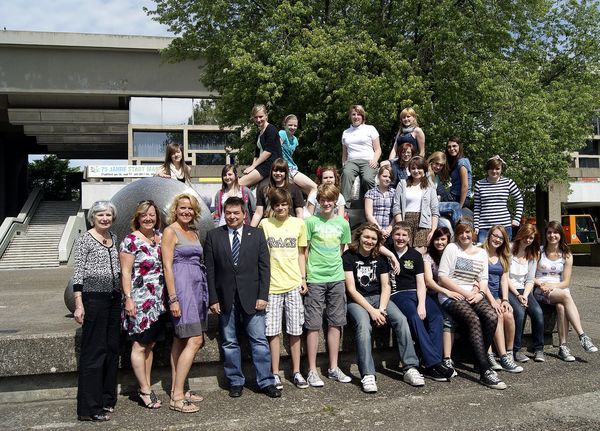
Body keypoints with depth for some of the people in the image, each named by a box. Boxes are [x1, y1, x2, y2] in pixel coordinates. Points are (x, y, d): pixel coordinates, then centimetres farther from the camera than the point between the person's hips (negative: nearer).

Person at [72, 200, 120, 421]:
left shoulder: (114, 238, 13)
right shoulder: (84, 240, -5)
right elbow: (78, 272, -9)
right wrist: (79, 304, -15)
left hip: (114, 299, 7)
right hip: (93, 298, -7)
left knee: (112, 348, 12)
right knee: (93, 351, -4)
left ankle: (107, 399, 25)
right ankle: (90, 408, 4)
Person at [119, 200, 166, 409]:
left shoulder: (160, 237, 11)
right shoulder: (131, 240, -8)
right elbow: (125, 272, -10)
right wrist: (128, 298, -15)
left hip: (158, 301, 7)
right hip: (139, 301, -7)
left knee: (150, 345, 12)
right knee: (139, 346, 0)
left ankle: (146, 387, 21)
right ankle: (145, 390, 9)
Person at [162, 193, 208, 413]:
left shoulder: (194, 232, 17)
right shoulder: (170, 231, -5)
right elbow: (167, 266, -11)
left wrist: (205, 294, 12)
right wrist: (173, 298, -17)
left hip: (196, 287, 8)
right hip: (181, 287, -8)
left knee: (180, 340, 11)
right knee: (195, 340, -12)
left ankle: (176, 391, 17)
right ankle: (177, 397, -6)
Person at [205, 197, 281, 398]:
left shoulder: (256, 234, 4)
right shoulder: (213, 236, 4)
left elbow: (264, 267, 2)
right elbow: (210, 270, 2)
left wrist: (262, 296, -5)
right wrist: (213, 299, -4)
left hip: (251, 297, 0)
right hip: (225, 298, 1)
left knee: (259, 341, 2)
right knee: (229, 343, 8)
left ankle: (266, 382, 13)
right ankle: (235, 382, 22)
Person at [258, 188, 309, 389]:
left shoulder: (298, 224, 5)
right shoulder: (264, 224, 2)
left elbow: (301, 253, 11)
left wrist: (303, 278, 4)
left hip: (293, 284, 1)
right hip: (272, 284, -1)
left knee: (295, 330, 6)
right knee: (273, 331, 2)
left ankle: (296, 372, 18)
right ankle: (275, 374, 13)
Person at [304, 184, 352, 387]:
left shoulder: (343, 223, 8)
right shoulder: (311, 222, -2)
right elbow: (304, 251, 0)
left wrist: (338, 269, 9)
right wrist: (303, 277, -3)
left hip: (337, 279, 4)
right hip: (315, 280, -4)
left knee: (335, 323, 9)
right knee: (313, 325, 0)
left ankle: (333, 368, 20)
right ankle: (312, 371, 8)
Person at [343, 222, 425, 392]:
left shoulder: (380, 258, 11)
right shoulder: (349, 257, -4)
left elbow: (386, 286, 6)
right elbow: (351, 289, -10)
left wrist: (381, 308, -12)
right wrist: (371, 310, -18)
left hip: (378, 297, 4)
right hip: (356, 301, -4)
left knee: (400, 319, -22)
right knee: (363, 325, -34)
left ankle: (411, 368, -21)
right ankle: (368, 376, -36)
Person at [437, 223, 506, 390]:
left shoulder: (481, 252, 18)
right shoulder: (451, 248, 3)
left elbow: (484, 279, 14)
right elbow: (442, 277, -6)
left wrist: (480, 292, -8)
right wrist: (465, 293, -10)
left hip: (474, 296, 5)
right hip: (451, 296, -5)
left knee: (492, 316, -26)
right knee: (474, 320, -31)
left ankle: (480, 359, -10)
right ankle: (485, 371, -32)